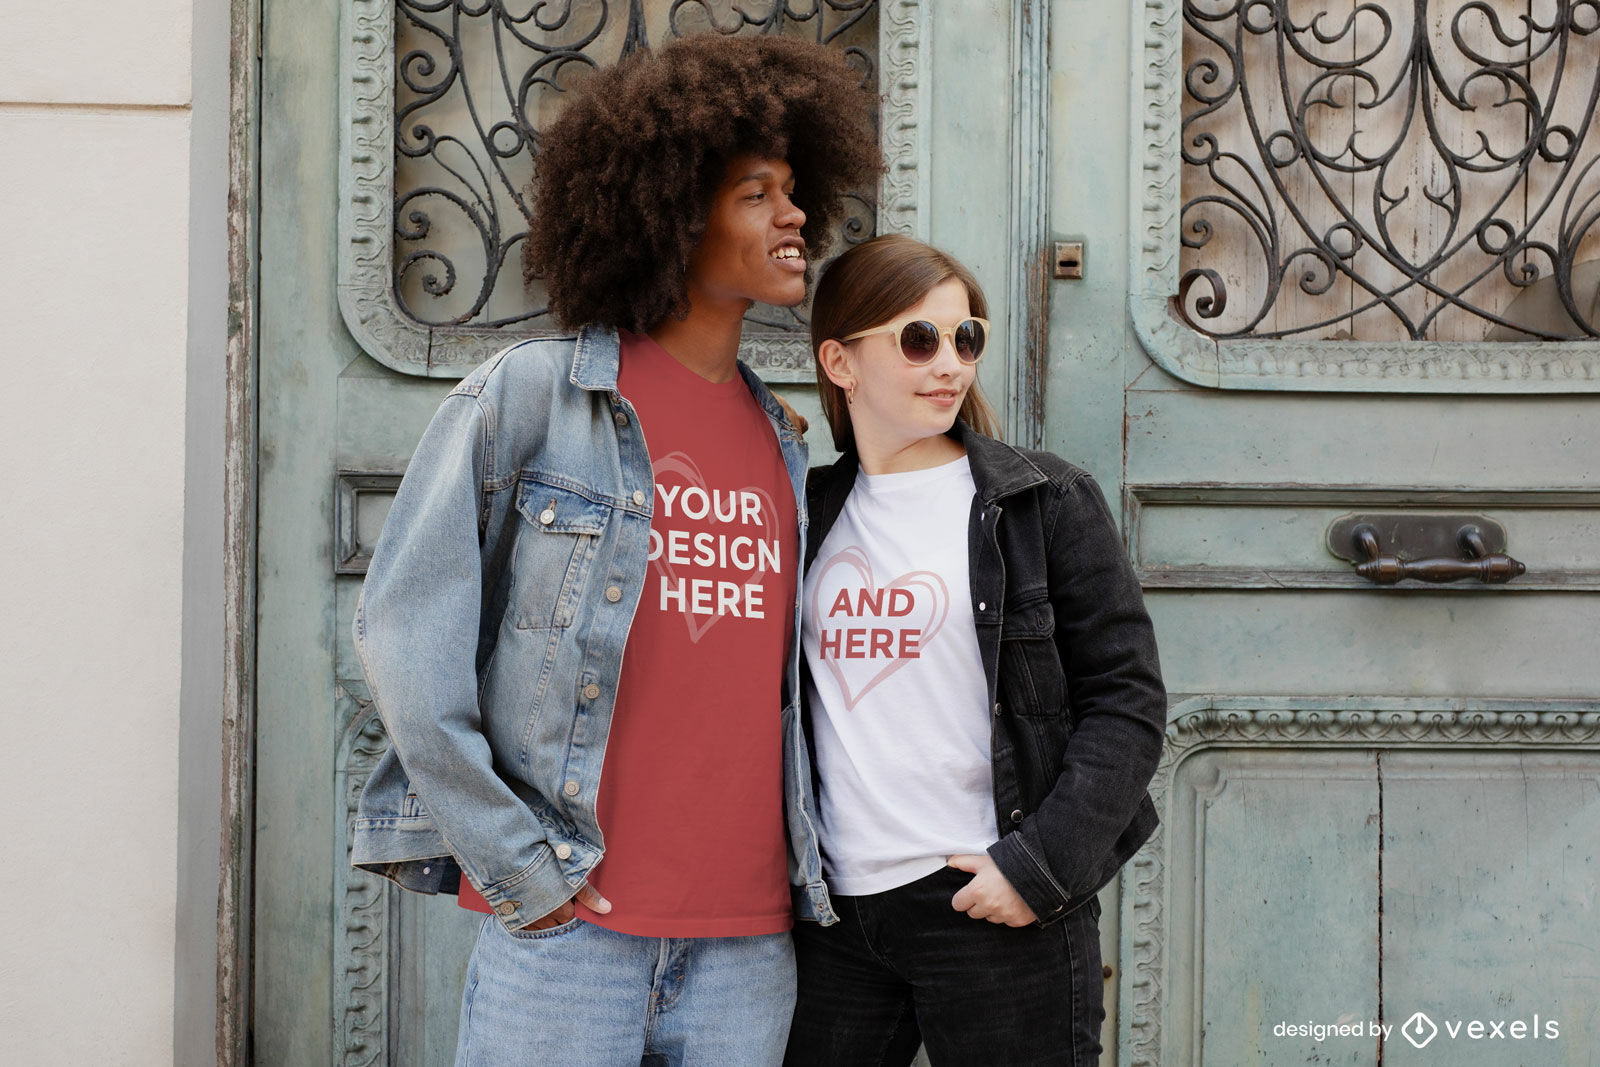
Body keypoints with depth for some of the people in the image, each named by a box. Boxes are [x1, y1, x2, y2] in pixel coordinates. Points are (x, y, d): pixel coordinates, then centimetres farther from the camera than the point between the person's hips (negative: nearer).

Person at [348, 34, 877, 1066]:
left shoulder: (782, 442, 14)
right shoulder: (526, 398, -3)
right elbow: (406, 631, -7)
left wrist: (802, 864, 9)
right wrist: (516, 865, -10)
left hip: (749, 940, 5)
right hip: (566, 918, -5)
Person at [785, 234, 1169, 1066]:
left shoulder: (1045, 502, 0)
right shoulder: (812, 513, 11)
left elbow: (1127, 701, -4)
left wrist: (1040, 864, -12)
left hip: (1000, 908, -4)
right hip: (835, 910, 4)